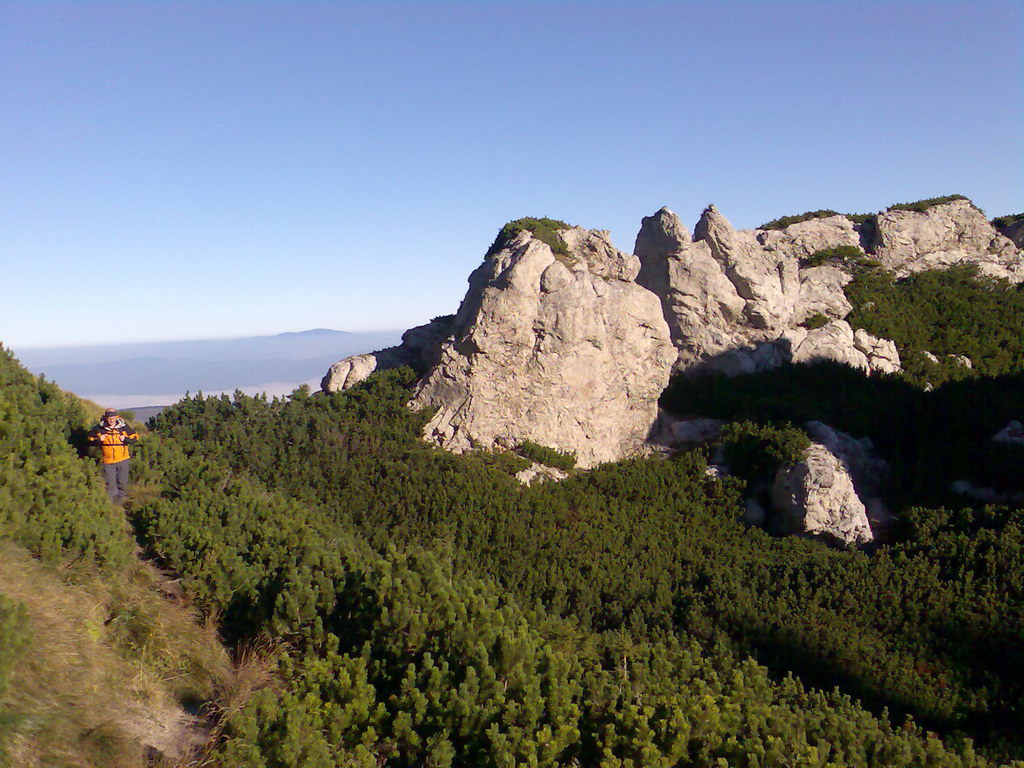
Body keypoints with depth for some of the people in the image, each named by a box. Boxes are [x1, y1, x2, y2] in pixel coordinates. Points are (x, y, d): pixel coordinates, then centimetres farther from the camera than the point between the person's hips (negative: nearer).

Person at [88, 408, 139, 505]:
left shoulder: (123, 427, -4)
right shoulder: (99, 428, -3)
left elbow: (135, 438, 2)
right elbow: (90, 440, 7)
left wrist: (125, 439, -16)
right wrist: (99, 440, -13)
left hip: (122, 460, 1)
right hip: (107, 460, -1)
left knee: (122, 483, 10)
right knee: (110, 484, -1)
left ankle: (119, 502, 28)